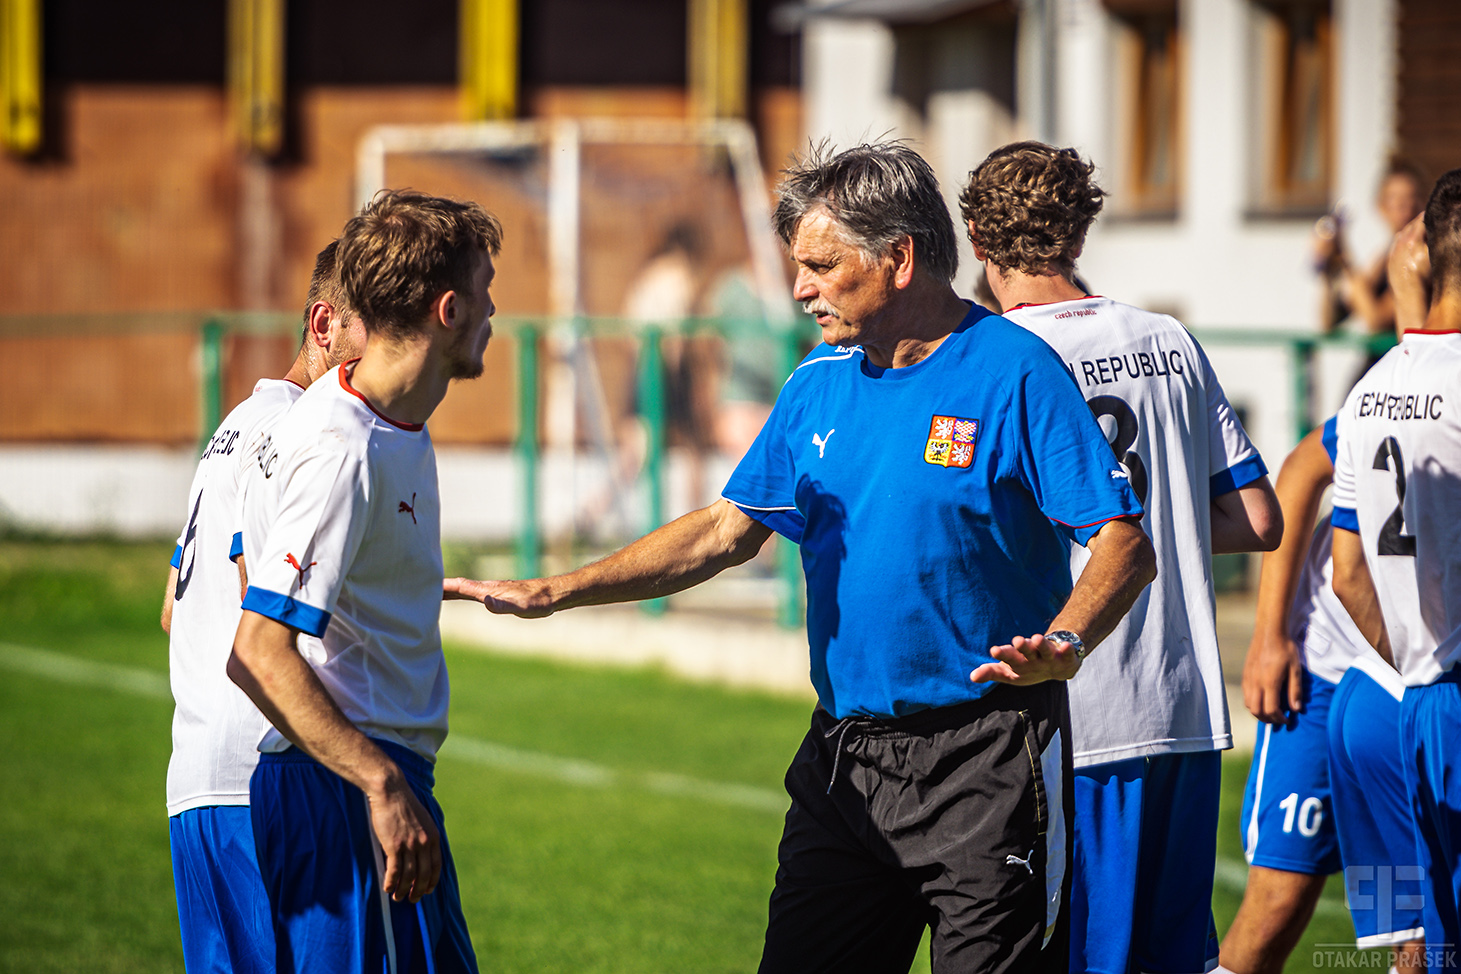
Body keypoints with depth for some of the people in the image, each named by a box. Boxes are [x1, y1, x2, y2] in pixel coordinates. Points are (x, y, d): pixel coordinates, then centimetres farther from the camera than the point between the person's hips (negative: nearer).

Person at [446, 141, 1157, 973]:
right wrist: (555, 593, 12)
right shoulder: (819, 383, 11)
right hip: (843, 762, 6)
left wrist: (1063, 644, -34)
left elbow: (1126, 546, -15)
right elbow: (726, 531, 18)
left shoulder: (1015, 373, -10)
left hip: (985, 765, -6)